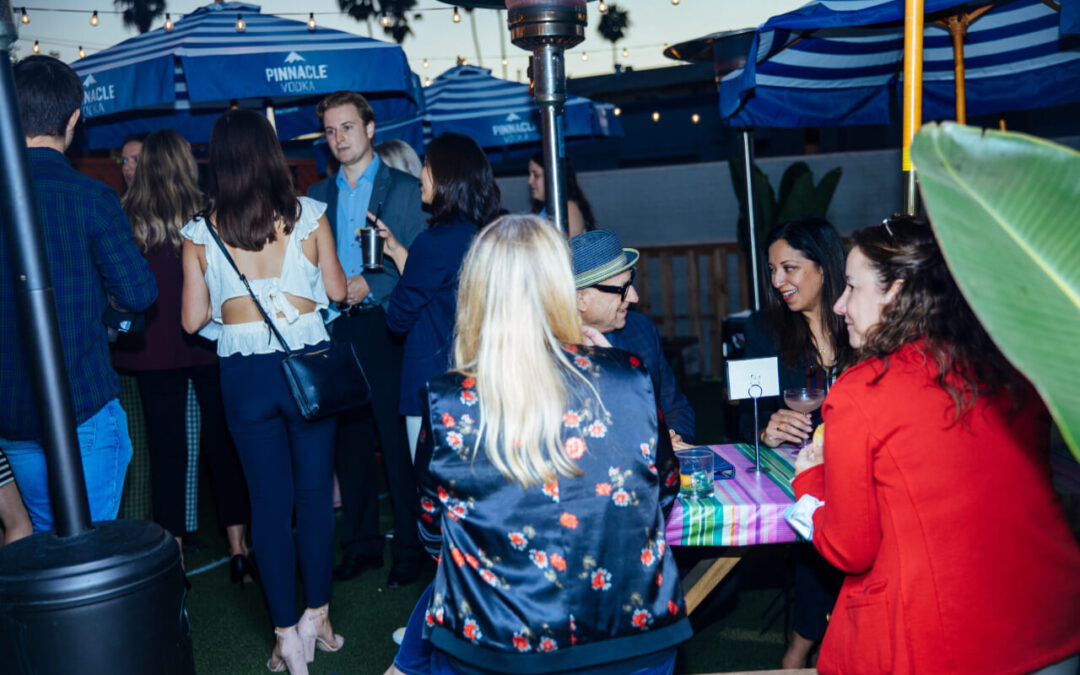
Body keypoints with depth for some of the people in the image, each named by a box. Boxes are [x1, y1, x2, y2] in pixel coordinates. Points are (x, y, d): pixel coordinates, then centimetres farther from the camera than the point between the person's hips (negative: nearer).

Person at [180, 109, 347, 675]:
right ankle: (317, 617, 23)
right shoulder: (308, 215, -3)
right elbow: (336, 290, 6)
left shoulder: (200, 232, -2)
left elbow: (193, 320, 2)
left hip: (244, 373, 0)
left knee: (268, 500, 9)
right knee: (314, 490, 13)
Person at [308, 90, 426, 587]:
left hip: (386, 330, -4)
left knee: (399, 445, -1)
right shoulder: (318, 196, 15)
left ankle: (409, 550, 12)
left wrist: (370, 286, -16)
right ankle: (361, 545, 23)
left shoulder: (405, 189, 1)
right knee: (349, 442, 10)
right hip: (336, 332, 5)